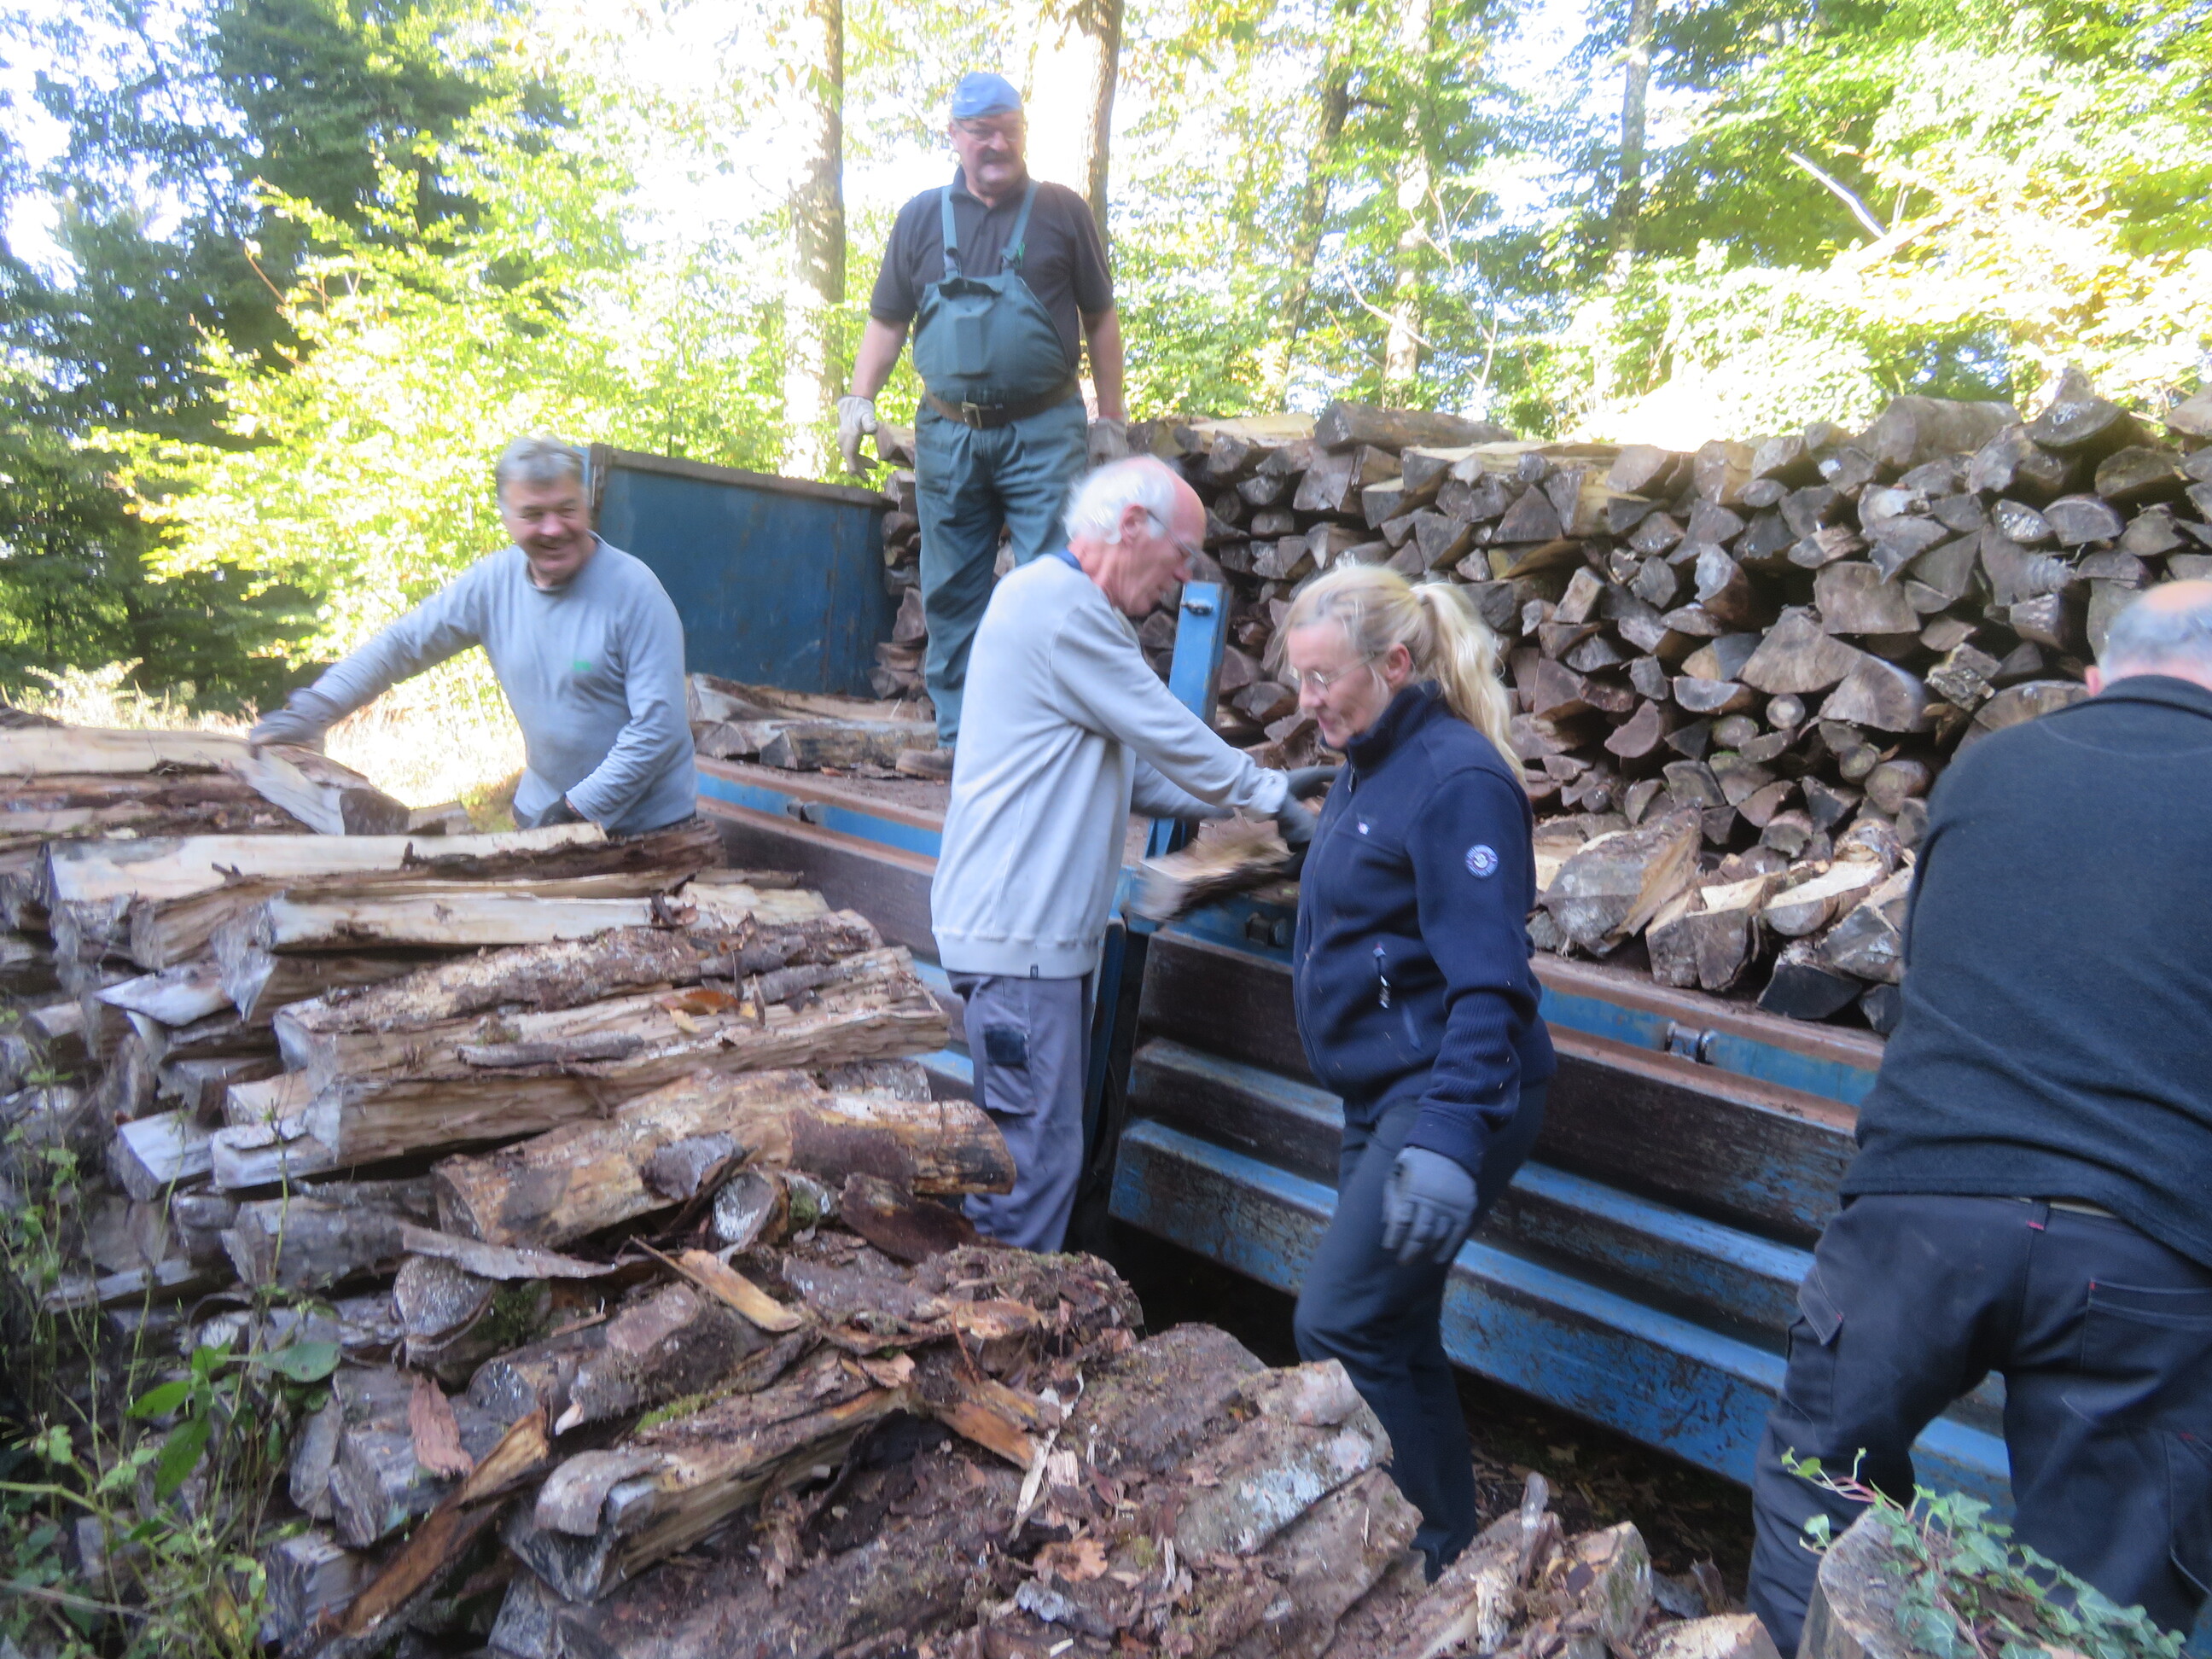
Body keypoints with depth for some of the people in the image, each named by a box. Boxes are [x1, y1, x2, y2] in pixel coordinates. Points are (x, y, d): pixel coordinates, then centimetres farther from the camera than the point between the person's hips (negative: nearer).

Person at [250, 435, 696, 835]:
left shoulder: (633, 590, -18)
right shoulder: (493, 581, -2)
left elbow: (657, 725, -20)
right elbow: (403, 643, 6)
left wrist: (577, 809, -19)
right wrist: (315, 708, -6)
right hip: (541, 813, 5)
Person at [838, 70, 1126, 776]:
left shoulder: (1062, 212, 6)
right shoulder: (921, 217, 11)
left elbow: (1100, 319, 9)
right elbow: (886, 322, 13)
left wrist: (1111, 419, 5)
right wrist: (859, 400, -1)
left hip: (1043, 433, -3)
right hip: (947, 433, 3)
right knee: (951, 596, 6)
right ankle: (961, 739, 16)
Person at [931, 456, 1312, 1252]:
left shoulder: (1065, 604, 20)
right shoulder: (1058, 604, -15)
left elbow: (1134, 768, 21)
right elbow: (1173, 738, -14)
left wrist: (1248, 799, 13)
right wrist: (1272, 796, 1)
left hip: (1045, 928, 11)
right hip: (1019, 932, -11)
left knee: (1035, 1148, 16)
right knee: (1034, 1156, -4)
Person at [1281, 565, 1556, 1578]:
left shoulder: (1457, 780, -18)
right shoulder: (1369, 768, 11)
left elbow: (1488, 984, -25)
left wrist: (1450, 1136, -33)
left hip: (1444, 1097, -10)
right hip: (1381, 1097, 10)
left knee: (1338, 1328, -9)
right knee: (1394, 1338, 16)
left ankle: (1436, 1553, 10)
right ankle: (1446, 1547, 32)